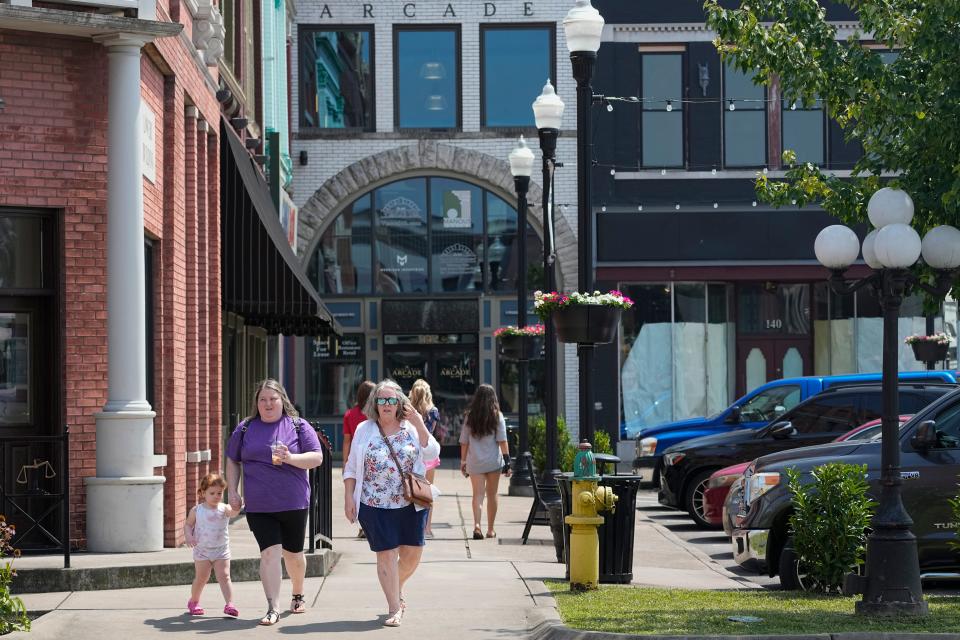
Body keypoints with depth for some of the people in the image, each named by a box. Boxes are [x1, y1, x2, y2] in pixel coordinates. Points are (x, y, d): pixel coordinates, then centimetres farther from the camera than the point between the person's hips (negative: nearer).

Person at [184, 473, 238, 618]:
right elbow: (188, 525, 6)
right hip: (202, 550, 0)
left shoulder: (224, 509, -7)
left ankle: (229, 604, -15)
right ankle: (193, 602, 29)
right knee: (201, 578, 7)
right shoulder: (196, 510, -3)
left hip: (221, 550, 0)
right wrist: (189, 536, -14)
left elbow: (233, 512, -27)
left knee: (224, 576, -10)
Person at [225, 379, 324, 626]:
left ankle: (298, 595, 39)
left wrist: (290, 458, -19)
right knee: (270, 552, -12)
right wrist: (233, 492, 6)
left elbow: (316, 458, -2)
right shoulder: (245, 429, 8)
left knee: (293, 554, 14)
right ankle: (273, 608, -16)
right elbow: (232, 461, 15)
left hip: (293, 503, 0)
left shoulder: (299, 427, 2)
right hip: (258, 506, 0)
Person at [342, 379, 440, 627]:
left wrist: (419, 425, -14)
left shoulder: (411, 428, 4)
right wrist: (349, 498, -1)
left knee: (412, 553, 6)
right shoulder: (364, 430, 2)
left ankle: (397, 590, 35)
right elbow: (351, 468, 6)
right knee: (387, 555, -3)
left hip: (411, 504, 2)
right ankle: (394, 609, 5)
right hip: (376, 506, -2)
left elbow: (432, 454, -8)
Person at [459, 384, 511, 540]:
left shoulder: (470, 417, 1)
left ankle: (477, 524, -24)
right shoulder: (497, 416, -3)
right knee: (492, 495, 11)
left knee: (478, 494, -2)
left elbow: (464, 442, 3)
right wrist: (507, 460, -3)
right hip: (493, 461, 0)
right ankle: (490, 529, 18)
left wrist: (463, 461, 11)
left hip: (475, 462, 1)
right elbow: (502, 441, -7)